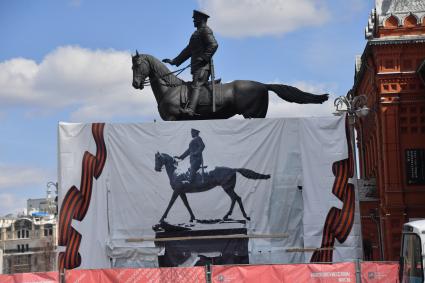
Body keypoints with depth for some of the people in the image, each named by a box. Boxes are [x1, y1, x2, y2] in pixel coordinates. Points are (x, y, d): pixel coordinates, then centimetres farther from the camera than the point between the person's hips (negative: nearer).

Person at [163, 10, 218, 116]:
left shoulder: (205, 30, -1)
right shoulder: (196, 33, 29)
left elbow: (214, 45, -17)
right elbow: (188, 51, 33)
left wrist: (203, 58, -23)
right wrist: (174, 61, 30)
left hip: (202, 67, -10)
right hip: (196, 67, 11)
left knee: (196, 86, -25)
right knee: (196, 86, 6)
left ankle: (191, 109, -43)